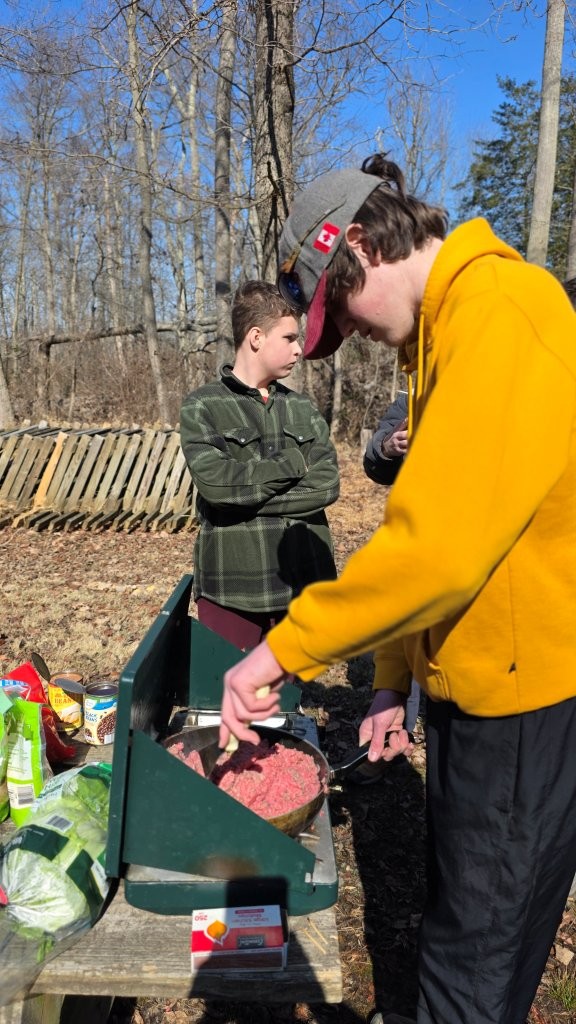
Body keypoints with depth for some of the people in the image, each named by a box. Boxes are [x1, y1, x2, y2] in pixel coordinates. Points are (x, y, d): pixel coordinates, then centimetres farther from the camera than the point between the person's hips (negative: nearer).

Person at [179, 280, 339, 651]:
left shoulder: (304, 409, 10)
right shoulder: (202, 407, -1)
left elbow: (327, 484, -3)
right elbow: (216, 482, -17)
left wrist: (246, 494, -12)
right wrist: (295, 463, -8)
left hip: (303, 586, 4)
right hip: (231, 587, -4)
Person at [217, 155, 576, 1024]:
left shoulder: (501, 316, -21)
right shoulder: (448, 329, 12)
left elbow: (440, 546, -30)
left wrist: (286, 650, -19)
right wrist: (394, 680, 14)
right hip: (469, 683, 9)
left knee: (475, 949, 10)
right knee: (458, 906, 25)